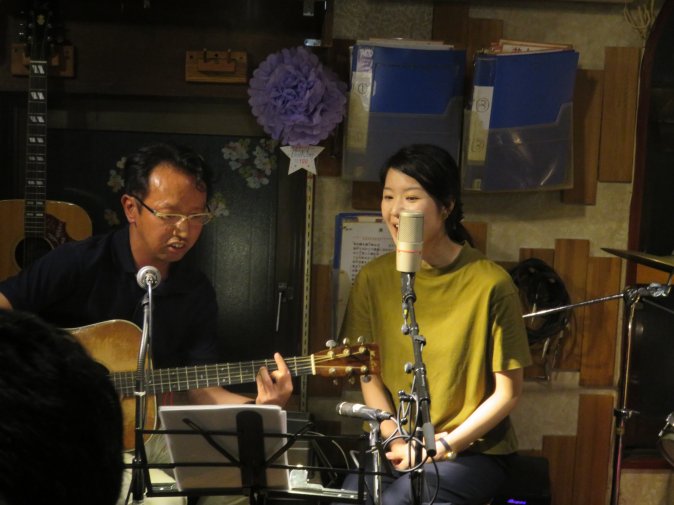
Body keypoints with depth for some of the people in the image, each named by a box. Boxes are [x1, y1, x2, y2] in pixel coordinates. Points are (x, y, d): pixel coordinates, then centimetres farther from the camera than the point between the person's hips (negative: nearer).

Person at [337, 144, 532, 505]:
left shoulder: (490, 283, -13)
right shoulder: (373, 279, -1)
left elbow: (508, 392, -7)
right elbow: (369, 376, 6)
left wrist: (444, 445, -13)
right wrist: (395, 438, -9)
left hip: (473, 450, -3)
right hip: (391, 445, 3)